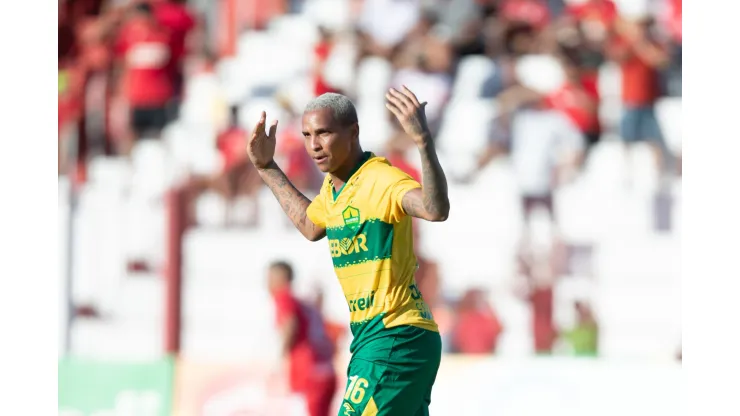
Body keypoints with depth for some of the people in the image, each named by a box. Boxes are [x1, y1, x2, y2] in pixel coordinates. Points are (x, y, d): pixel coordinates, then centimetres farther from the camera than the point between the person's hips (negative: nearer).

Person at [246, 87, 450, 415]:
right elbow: (311, 226, 35)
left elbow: (436, 210, -36)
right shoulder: (333, 188, 12)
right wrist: (267, 168, 33)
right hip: (372, 337, 9)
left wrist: (423, 141, -48)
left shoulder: (381, 180, -16)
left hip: (395, 340, -9)